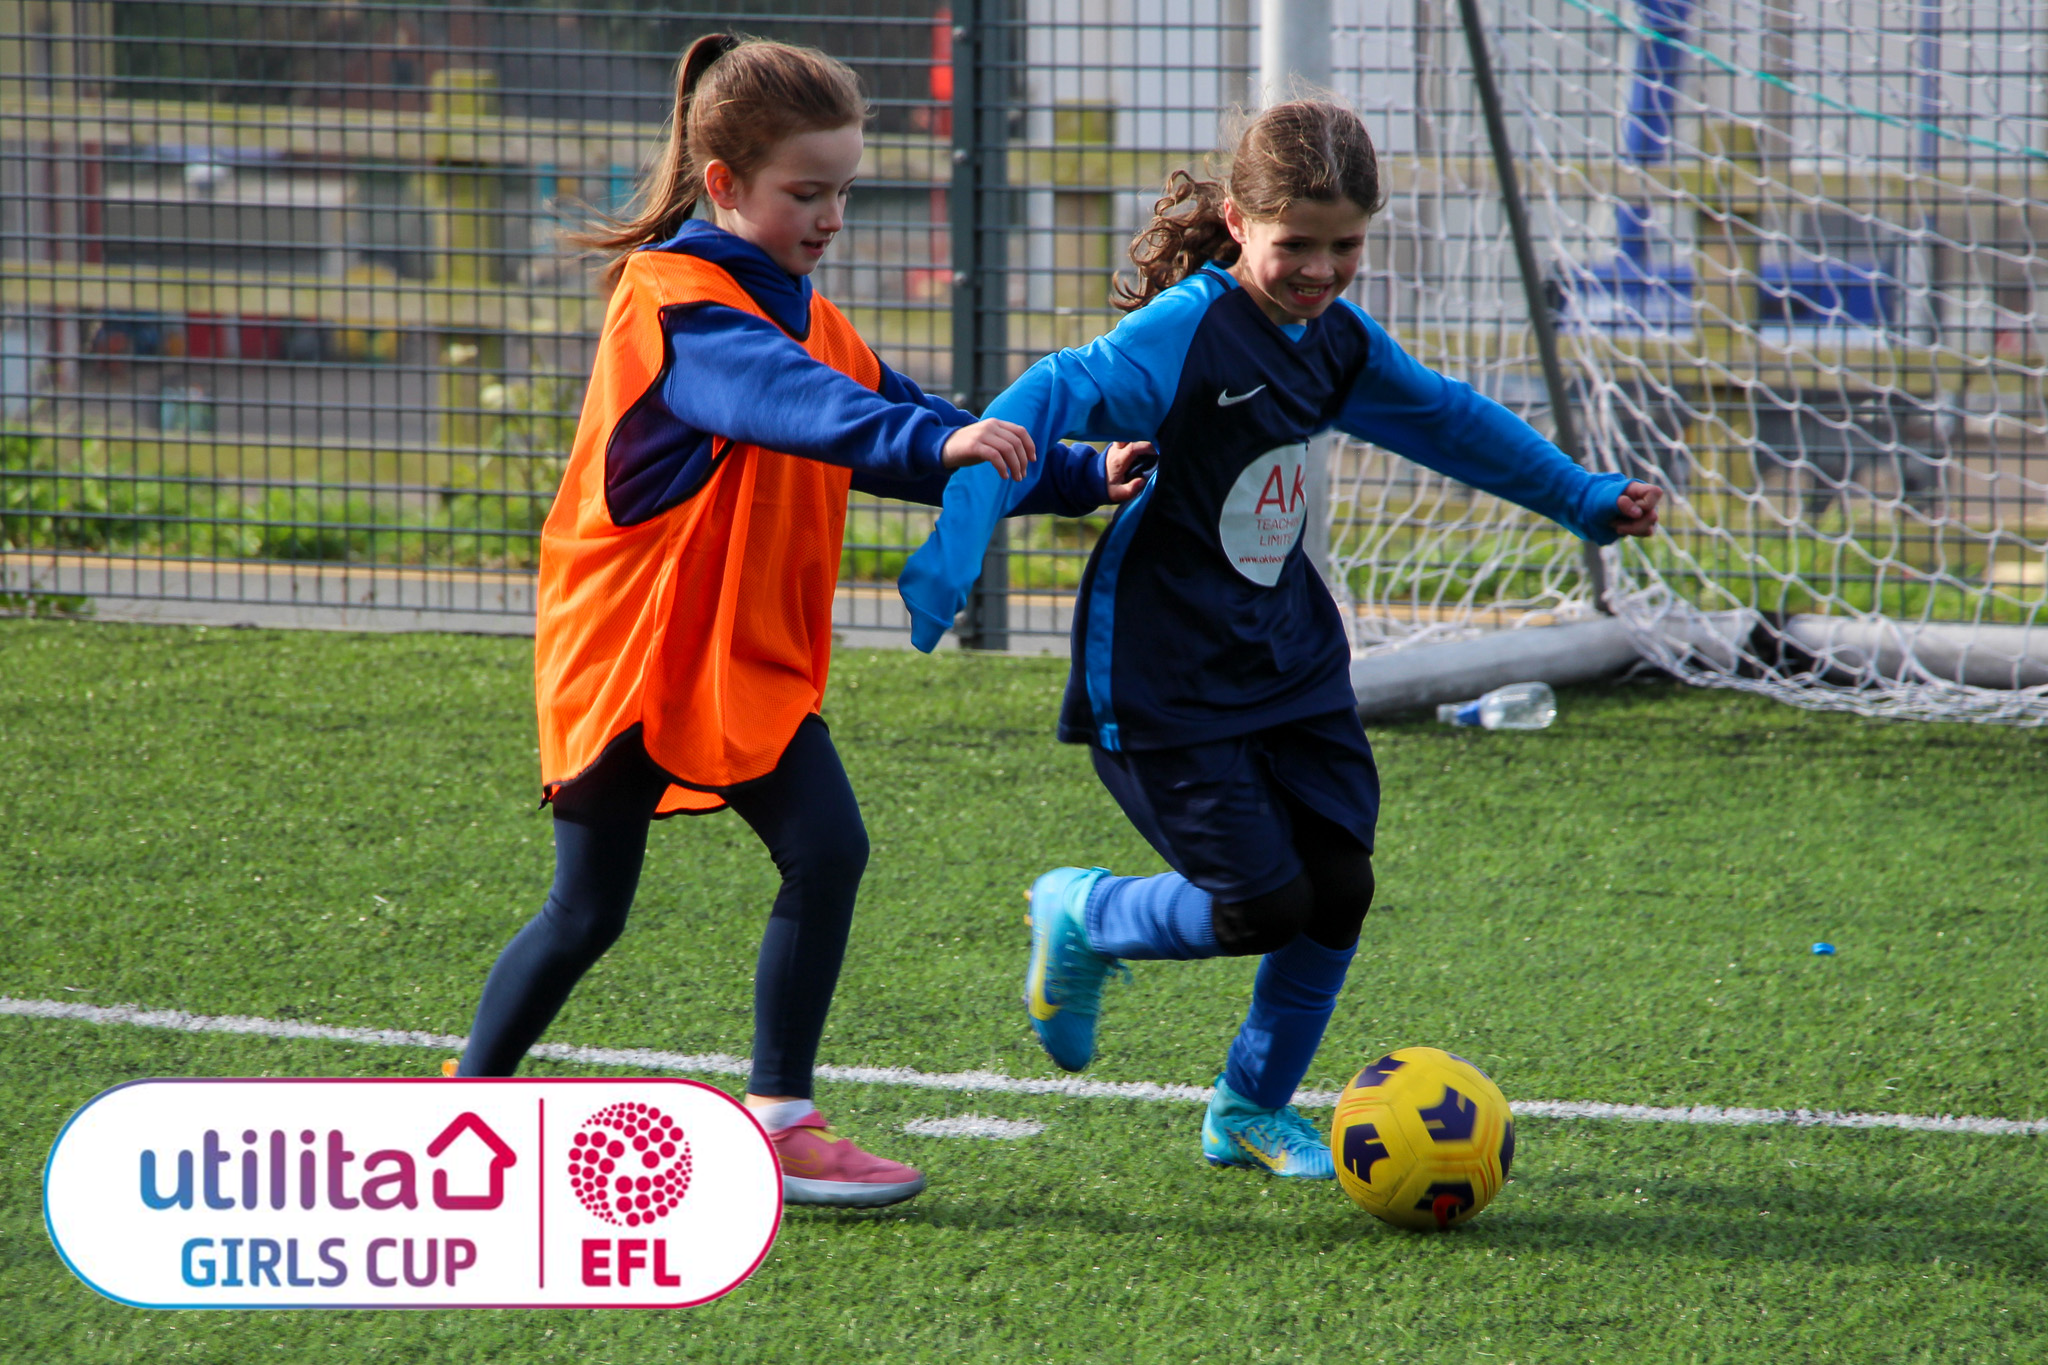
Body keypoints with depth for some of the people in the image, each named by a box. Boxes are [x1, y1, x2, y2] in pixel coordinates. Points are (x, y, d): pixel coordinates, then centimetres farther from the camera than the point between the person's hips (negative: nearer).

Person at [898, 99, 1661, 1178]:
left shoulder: (1336, 340, 4)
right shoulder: (1185, 332, -20)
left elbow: (1446, 419, 23)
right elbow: (1049, 400, -33)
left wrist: (1585, 498, 32)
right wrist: (954, 549, -47)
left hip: (1285, 654, 7)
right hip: (1163, 675, -7)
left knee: (1337, 888, 2)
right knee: (1264, 908, -10)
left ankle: (1251, 1111, 23)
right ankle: (1082, 918, 20)